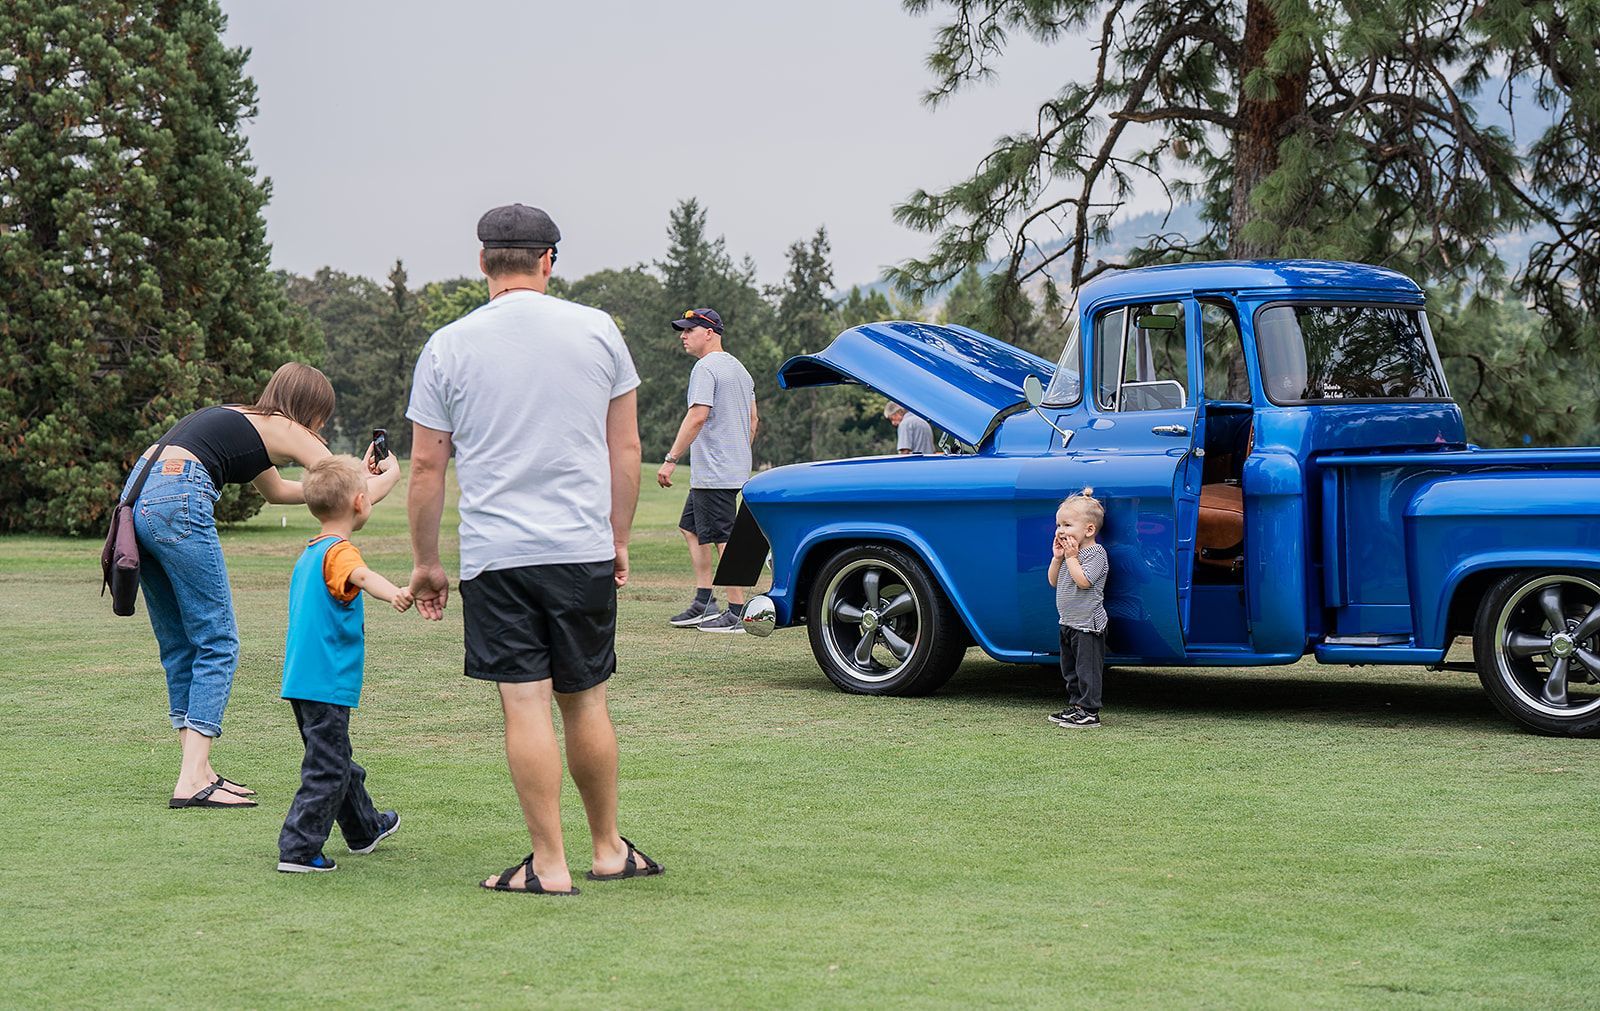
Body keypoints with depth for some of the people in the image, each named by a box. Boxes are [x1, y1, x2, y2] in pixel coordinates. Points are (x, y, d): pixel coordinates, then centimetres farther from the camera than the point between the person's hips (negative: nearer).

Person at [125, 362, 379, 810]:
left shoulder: (239, 420, 30)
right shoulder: (285, 430, 8)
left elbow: (275, 490, 46)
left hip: (135, 490, 9)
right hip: (178, 501, -9)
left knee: (179, 647, 14)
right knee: (217, 644, -3)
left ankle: (198, 771, 14)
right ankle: (192, 781, -9)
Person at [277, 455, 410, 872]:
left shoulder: (311, 550, 15)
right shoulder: (339, 551, -15)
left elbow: (350, 505, 35)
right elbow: (361, 575, -40)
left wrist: (391, 474, 50)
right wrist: (392, 593, -61)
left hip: (303, 680, 10)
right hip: (327, 682, -10)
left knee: (337, 761, 24)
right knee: (326, 770, -6)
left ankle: (365, 829, 41)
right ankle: (298, 850, -8)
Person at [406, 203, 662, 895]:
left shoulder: (448, 347, 0)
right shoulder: (598, 331, 4)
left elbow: (425, 468, 3)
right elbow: (625, 449, 8)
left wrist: (425, 563, 11)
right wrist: (619, 540, 17)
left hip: (494, 554, -2)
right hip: (584, 551, 2)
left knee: (525, 705, -1)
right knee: (586, 703, 12)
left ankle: (550, 865, 1)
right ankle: (609, 850, 22)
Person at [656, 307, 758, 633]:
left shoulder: (706, 367, -12)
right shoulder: (738, 368, 19)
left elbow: (698, 416, -22)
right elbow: (753, 419, 22)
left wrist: (671, 459, -22)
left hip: (714, 473, -11)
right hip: (735, 468, 11)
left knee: (724, 539, -8)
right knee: (691, 528, 17)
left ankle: (737, 613, -7)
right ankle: (704, 603, 16)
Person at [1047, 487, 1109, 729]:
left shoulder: (1096, 553, -14)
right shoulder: (1068, 552, 12)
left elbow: (1083, 581, -26)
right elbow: (1054, 581, 12)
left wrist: (1072, 557, -18)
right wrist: (1057, 557, -1)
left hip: (1088, 624, -9)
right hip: (1068, 623, 9)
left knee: (1087, 668, -6)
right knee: (1070, 669, 16)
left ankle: (1089, 712, -3)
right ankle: (1076, 706, 25)